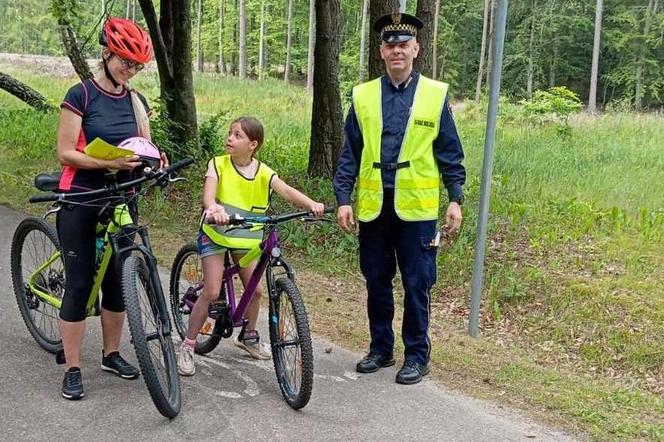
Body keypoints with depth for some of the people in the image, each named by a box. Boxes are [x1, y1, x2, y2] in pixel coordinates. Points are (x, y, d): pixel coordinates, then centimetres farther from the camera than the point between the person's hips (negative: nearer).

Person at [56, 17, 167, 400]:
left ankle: (112, 354, 26)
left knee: (117, 279, 10)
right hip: (80, 201, -5)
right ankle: (73, 369, 7)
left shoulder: (136, 100, 7)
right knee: (80, 283, -2)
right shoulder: (81, 95, -9)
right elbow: (66, 153, -12)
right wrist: (110, 163, -25)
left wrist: (154, 160, -15)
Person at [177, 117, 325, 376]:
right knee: (212, 292, -10)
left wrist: (311, 204, -40)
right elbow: (209, 192, -29)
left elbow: (286, 191, -21)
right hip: (215, 233, -3)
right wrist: (213, 208, -52)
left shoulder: (263, 173, -8)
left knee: (255, 290, 5)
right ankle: (188, 346, 5)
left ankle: (248, 337, 32)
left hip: (245, 237, 3)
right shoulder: (218, 165, -13)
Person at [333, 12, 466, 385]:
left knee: (417, 284, 4)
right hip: (373, 206, 3)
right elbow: (350, 154, 6)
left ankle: (417, 356, 19)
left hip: (417, 207, -2)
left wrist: (456, 200, -3)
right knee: (376, 282, 12)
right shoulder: (363, 96, 5)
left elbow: (450, 154, 2)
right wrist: (343, 199, -1)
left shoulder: (436, 95, 0)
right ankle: (381, 349, 28)